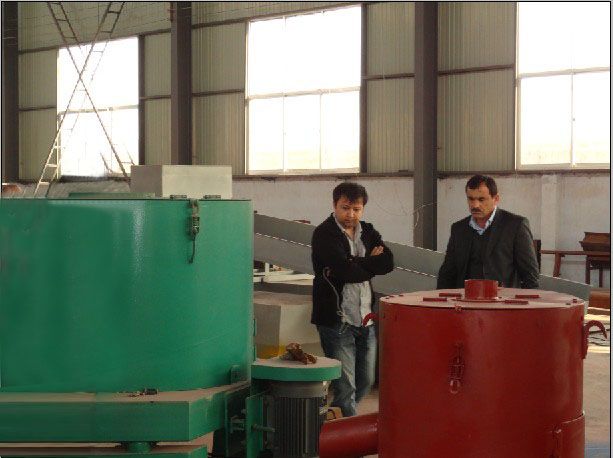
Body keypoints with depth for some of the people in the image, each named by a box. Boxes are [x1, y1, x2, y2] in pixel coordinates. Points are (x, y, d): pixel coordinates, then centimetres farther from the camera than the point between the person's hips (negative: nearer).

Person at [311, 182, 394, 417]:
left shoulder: (367, 232, 13)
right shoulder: (324, 234, -6)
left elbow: (388, 262, -4)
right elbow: (345, 270, -20)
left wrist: (353, 264, -12)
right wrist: (372, 265, -4)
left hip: (366, 319, 7)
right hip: (337, 320, -7)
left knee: (366, 382, 17)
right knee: (345, 387, -5)